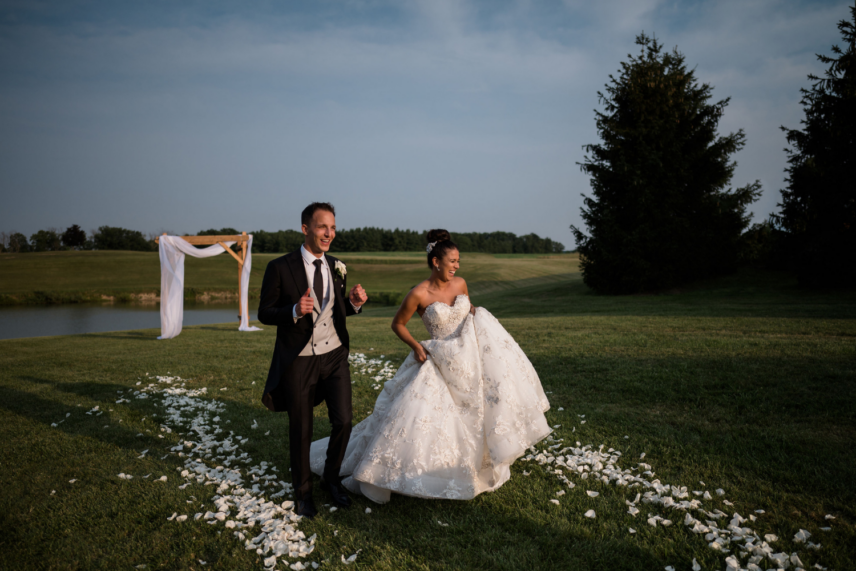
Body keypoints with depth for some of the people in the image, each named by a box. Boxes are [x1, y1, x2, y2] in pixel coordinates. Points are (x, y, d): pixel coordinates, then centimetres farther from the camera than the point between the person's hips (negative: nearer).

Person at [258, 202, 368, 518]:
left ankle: (331, 478, 32)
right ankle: (303, 491, 33)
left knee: (343, 422, 4)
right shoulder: (280, 267, -11)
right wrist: (295, 311, -26)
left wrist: (355, 302, -10)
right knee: (301, 431, 10)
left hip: (334, 355, 4)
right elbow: (264, 313, -7)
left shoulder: (337, 267, 3)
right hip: (298, 360, -3)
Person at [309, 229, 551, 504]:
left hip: (469, 358, 5)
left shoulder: (460, 284, -1)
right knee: (418, 417, -4)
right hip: (438, 364, -5)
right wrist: (415, 346, -15)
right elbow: (397, 324, -3)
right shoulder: (419, 294, -16)